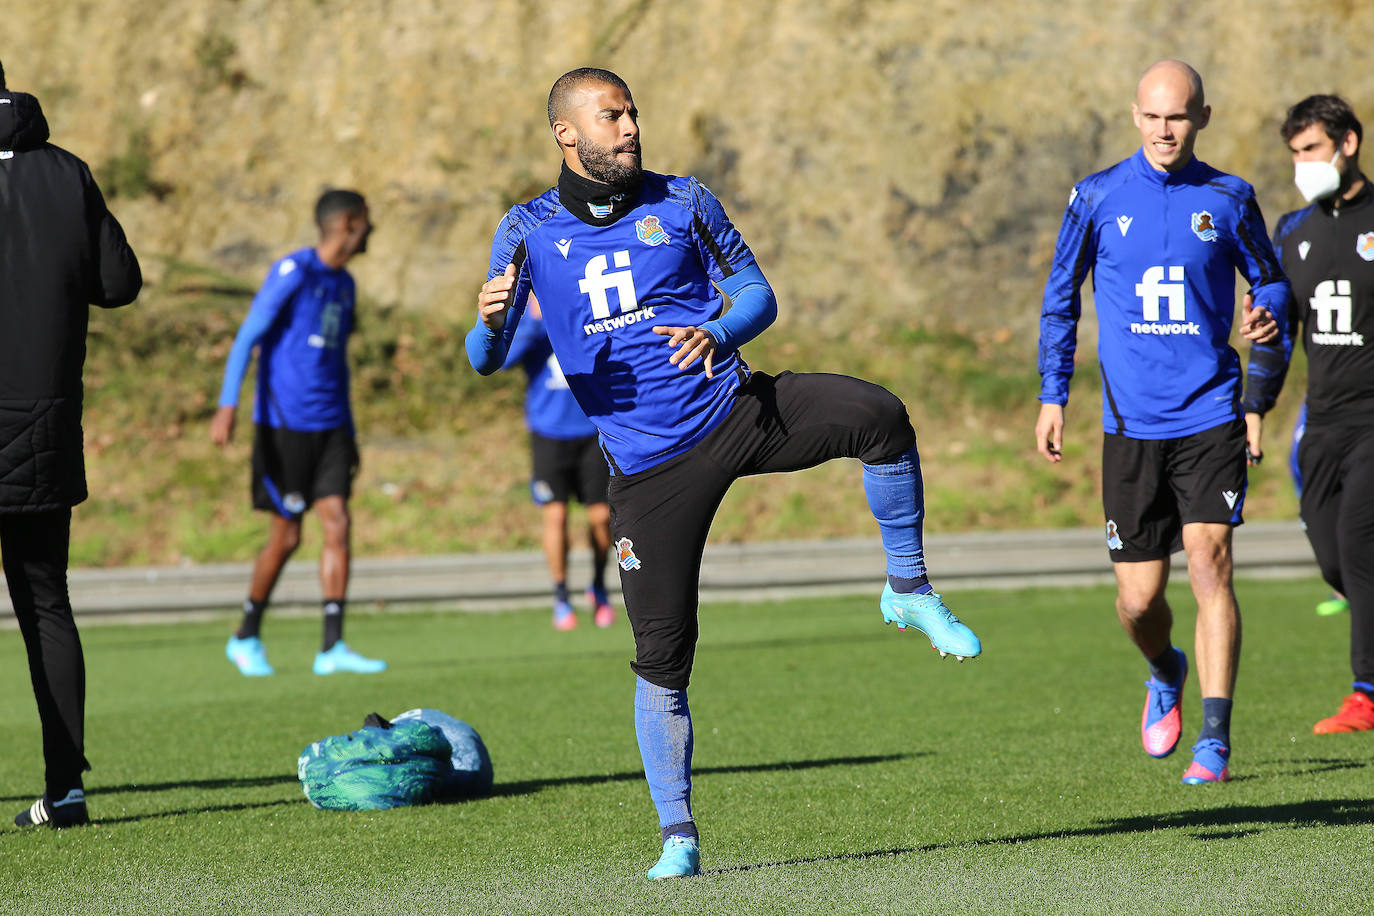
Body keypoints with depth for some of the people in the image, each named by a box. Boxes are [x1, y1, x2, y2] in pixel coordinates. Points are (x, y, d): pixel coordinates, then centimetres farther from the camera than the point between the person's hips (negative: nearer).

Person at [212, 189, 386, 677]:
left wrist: (349, 435, 23)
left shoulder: (343, 284, 15)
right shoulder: (293, 271, -9)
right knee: (286, 536, -2)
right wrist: (228, 406, -22)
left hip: (329, 426, 7)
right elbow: (249, 335, -13)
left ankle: (332, 647, -7)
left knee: (337, 524, -6)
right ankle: (246, 639, 17)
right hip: (284, 423, -7)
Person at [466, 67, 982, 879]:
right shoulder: (529, 232, 4)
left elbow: (759, 296, 8)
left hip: (738, 408, 1)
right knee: (662, 658, -3)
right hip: (650, 467, -1)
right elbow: (487, 361, 3)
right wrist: (490, 322, -21)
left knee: (880, 417, -26)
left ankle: (909, 591, -6)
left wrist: (719, 334, -15)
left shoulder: (682, 203, 6)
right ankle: (677, 835, 10)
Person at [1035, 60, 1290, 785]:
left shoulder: (1228, 198, 3)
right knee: (1138, 599, 2)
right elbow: (1060, 297, 12)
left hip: (1210, 415, -1)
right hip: (1131, 423, 1)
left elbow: (1270, 278, 14)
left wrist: (1268, 317, -10)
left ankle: (1215, 741, -11)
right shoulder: (1098, 197, 3)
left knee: (1209, 562, -16)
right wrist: (1052, 396, 6)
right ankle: (1166, 675, 37)